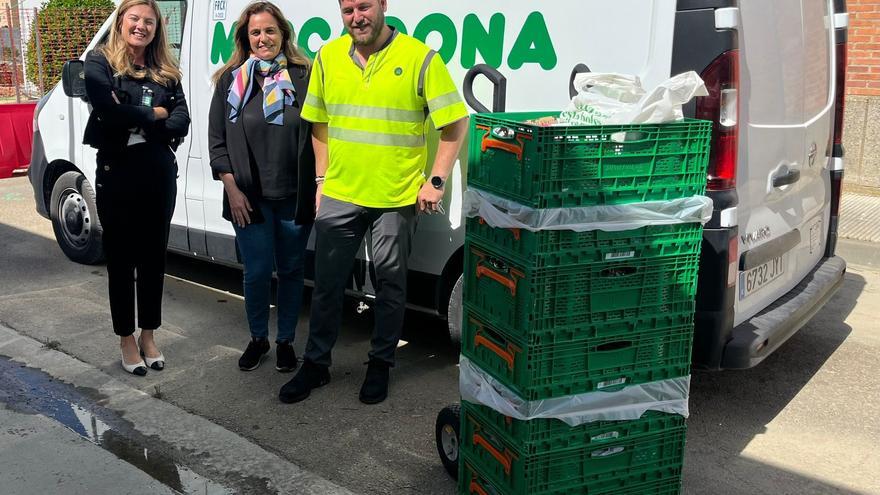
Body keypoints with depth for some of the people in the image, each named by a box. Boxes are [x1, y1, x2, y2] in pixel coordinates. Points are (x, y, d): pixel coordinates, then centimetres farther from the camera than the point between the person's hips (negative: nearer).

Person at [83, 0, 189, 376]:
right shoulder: (99, 61, -1)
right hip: (116, 173, -3)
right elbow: (108, 109, -18)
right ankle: (127, 340, 20)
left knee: (153, 257, 11)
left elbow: (181, 121, -3)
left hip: (160, 174, 4)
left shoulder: (166, 72, 9)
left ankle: (148, 335, 25)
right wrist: (153, 115, -8)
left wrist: (134, 121, -13)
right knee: (121, 259, 7)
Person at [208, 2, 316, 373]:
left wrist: (316, 188, -5)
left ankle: (285, 341, 27)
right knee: (257, 273, 3)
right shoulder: (231, 80, 4)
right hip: (249, 198, 1)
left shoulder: (303, 77, -1)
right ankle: (258, 339, 26)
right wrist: (232, 188, -4)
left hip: (294, 197, 0)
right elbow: (217, 140, 5)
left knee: (291, 271, 10)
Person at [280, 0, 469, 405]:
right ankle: (316, 363, 27)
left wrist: (436, 181, -10)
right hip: (338, 195, 3)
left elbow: (455, 124, -6)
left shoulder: (420, 58, -9)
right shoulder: (327, 57, 3)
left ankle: (380, 364, 28)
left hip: (397, 197, -3)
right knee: (326, 283, 10)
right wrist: (322, 179, 11)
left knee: (390, 283, 10)